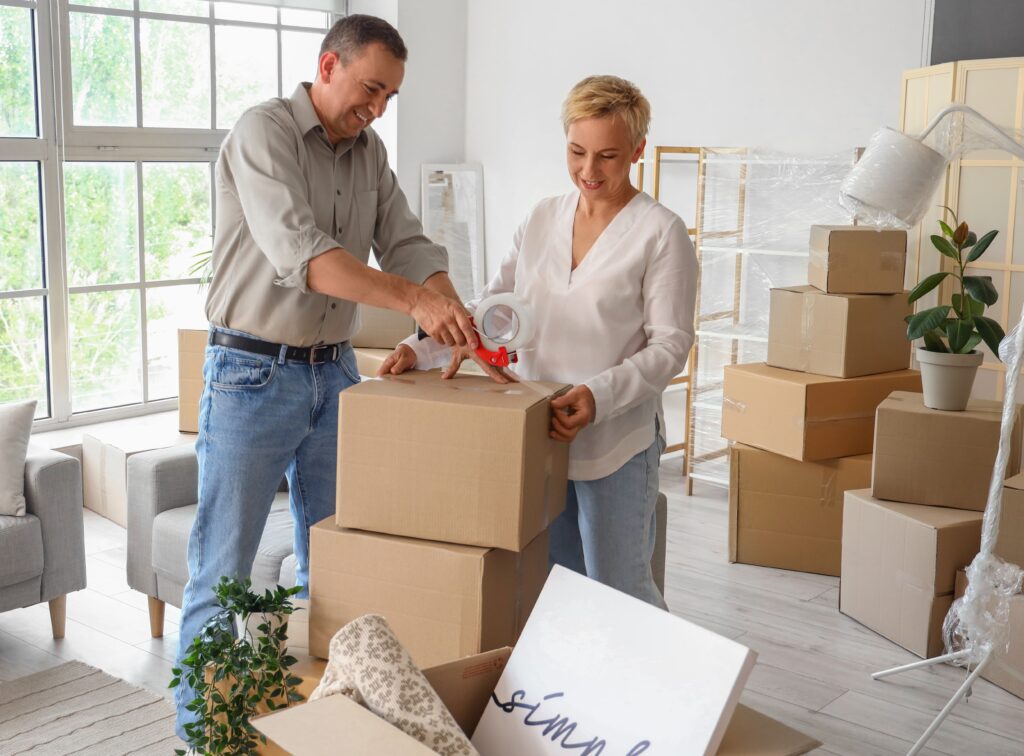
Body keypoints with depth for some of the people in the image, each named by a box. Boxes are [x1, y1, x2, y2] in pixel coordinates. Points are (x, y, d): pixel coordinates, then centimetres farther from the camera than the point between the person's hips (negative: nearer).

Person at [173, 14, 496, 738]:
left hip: (334, 374, 7)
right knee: (223, 568, 1)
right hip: (253, 375, -7)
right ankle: (199, 724, 16)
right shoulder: (264, 132, -14)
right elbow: (298, 253, -28)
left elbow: (407, 244, 5)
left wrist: (452, 312, -15)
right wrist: (413, 298, -36)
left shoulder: (369, 151, 8)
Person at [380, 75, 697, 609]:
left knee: (619, 593, 3)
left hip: (616, 441, -5)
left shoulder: (661, 233, -8)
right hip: (538, 435, 5)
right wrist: (422, 350, -6)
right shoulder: (542, 220, 9)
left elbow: (670, 344, -10)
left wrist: (600, 395, -25)